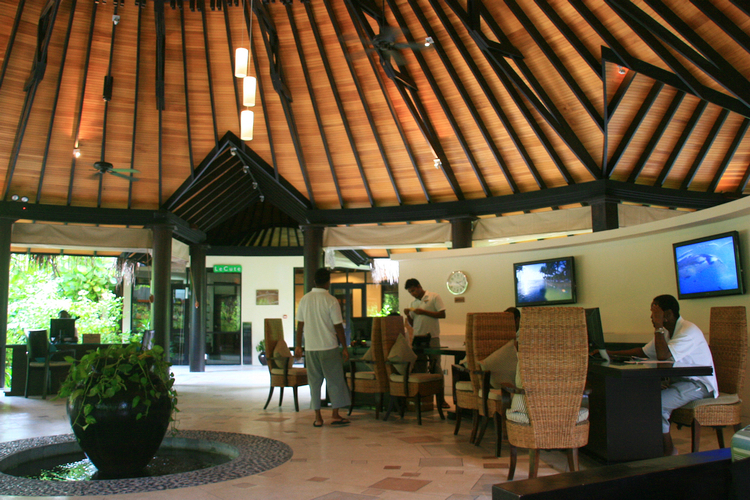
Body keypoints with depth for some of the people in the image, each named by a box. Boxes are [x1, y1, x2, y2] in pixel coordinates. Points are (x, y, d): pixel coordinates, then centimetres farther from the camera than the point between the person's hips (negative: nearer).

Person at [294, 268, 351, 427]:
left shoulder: (304, 299, 3)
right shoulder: (331, 301, -10)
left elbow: (300, 325, 7)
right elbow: (338, 327, -9)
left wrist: (298, 346, 15)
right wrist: (345, 348, -2)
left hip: (310, 348, 4)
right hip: (328, 347, -4)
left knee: (314, 382, 8)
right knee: (335, 380, 7)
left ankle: (317, 417, 11)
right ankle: (335, 415, 9)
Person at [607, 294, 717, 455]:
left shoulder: (689, 331, -19)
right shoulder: (665, 331, 10)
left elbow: (663, 356, -30)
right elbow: (644, 352, 19)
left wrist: (658, 327, -21)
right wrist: (612, 353, 13)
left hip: (699, 384, -9)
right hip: (679, 380, 9)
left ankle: (669, 452, -6)